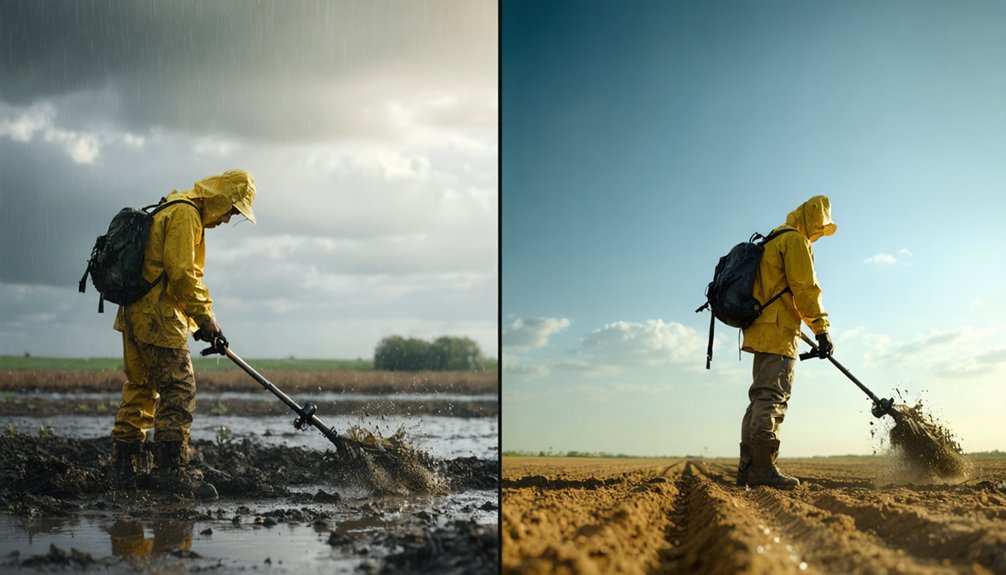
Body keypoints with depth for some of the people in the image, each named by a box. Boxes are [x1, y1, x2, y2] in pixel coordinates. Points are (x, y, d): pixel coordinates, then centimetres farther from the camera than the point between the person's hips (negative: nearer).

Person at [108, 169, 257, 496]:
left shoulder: (175, 210, 21)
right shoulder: (185, 214, -12)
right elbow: (181, 274, -19)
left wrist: (200, 316, 20)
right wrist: (205, 317, -11)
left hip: (136, 315, 11)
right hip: (158, 319, -11)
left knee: (140, 389, 14)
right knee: (178, 392, -8)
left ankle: (125, 468, 19)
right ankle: (171, 473, -9)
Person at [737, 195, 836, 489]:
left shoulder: (773, 242, 26)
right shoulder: (795, 240, -5)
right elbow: (805, 288, -13)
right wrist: (821, 329, -11)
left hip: (762, 331, 10)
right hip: (777, 332, -10)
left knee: (761, 398, 8)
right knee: (772, 398, -15)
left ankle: (748, 467, 6)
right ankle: (762, 467, -20)